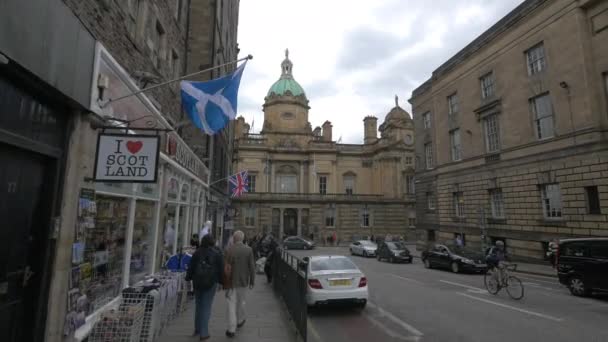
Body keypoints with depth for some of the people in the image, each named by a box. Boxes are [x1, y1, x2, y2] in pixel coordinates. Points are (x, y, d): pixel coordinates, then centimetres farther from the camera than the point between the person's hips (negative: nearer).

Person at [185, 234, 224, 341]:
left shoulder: (197, 253, -4)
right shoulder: (217, 254, -8)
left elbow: (191, 267, 0)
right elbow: (221, 269, -5)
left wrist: (188, 278, 14)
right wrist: (221, 281, 7)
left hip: (198, 282, 2)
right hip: (211, 283, -2)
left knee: (198, 305, 18)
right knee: (206, 307, 4)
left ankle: (197, 329, 30)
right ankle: (203, 333, 6)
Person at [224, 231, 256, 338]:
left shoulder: (229, 250, -12)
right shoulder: (248, 250, -8)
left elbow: (226, 267, -10)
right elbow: (252, 267, -7)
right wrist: (252, 281, 2)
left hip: (231, 282, -2)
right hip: (243, 281, 2)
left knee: (231, 304, 5)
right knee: (241, 301, 21)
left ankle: (231, 329, 5)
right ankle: (240, 320, 40)